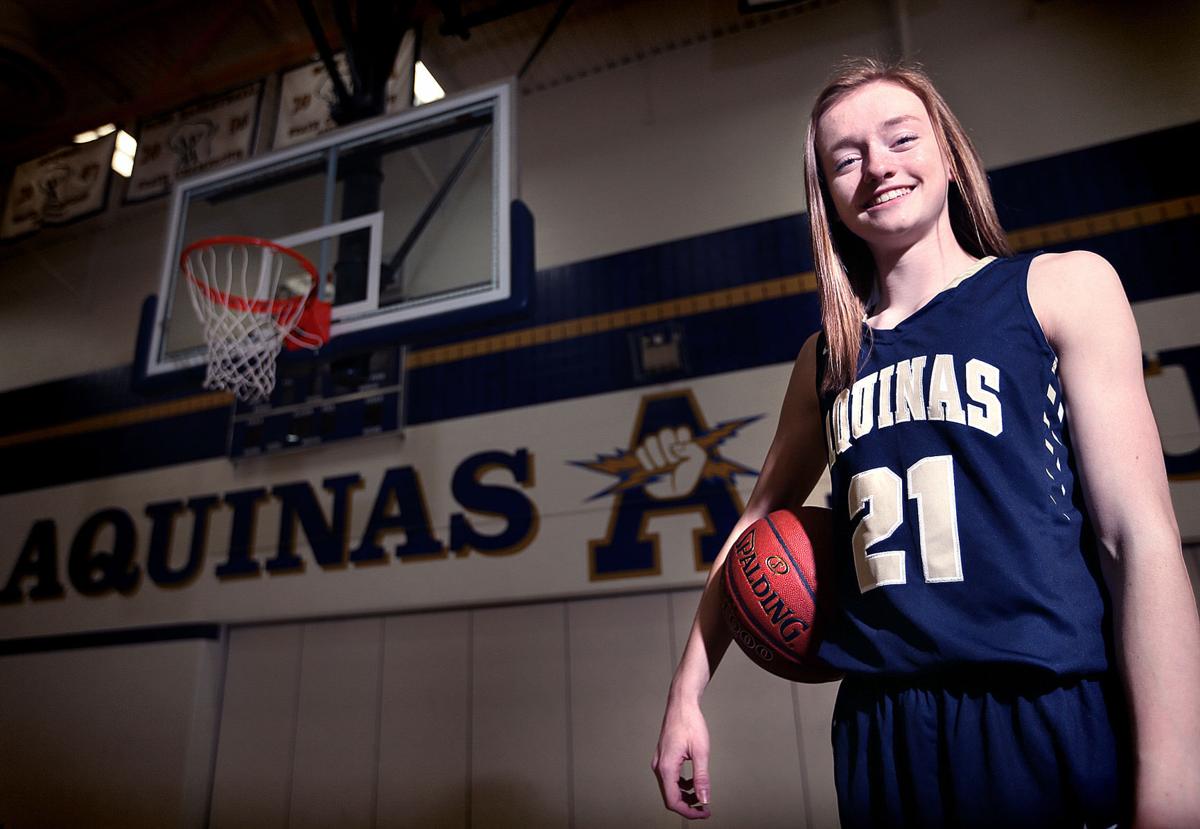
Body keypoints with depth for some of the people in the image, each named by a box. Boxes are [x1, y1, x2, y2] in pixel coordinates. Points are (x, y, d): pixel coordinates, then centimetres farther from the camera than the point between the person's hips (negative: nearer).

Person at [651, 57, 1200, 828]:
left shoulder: (1063, 287, -2)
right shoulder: (826, 358, 8)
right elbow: (755, 530, 13)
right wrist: (687, 696, 11)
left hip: (1061, 726, -3)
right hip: (882, 733, 4)